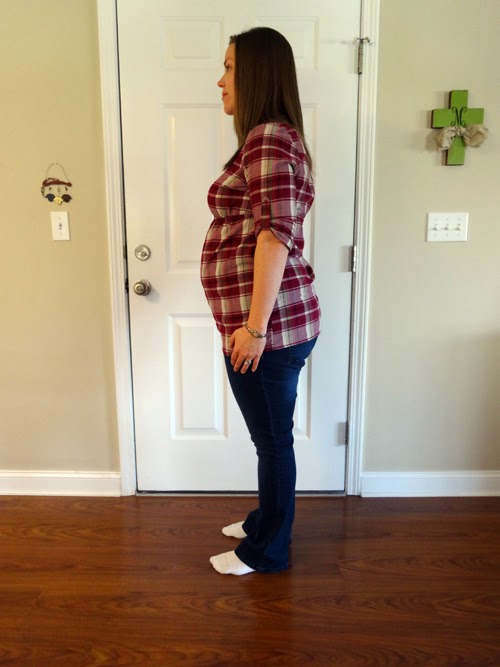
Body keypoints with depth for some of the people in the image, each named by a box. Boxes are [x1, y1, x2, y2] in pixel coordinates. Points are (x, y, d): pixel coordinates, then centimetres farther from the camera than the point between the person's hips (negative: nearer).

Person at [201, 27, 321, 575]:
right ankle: (267, 520, 42)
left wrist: (255, 325, -22)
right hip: (278, 322, 10)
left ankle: (266, 551, 27)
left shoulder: (268, 138, -14)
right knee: (271, 436, 22)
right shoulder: (271, 138, 18)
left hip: (271, 326, -10)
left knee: (272, 439, 7)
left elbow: (276, 232, -24)